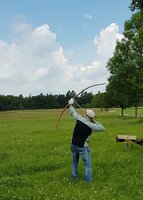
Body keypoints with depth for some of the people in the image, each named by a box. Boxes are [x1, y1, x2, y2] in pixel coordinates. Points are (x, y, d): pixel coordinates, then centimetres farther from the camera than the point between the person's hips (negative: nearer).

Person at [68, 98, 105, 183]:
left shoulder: (79, 119, -8)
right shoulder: (91, 125, -17)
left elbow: (73, 112, 10)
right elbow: (102, 128, -6)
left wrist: (71, 104, 26)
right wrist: (95, 122, 3)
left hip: (73, 144, 5)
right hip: (82, 147, -5)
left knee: (74, 162, 22)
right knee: (87, 164, 6)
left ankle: (74, 177, 32)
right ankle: (88, 180, 7)